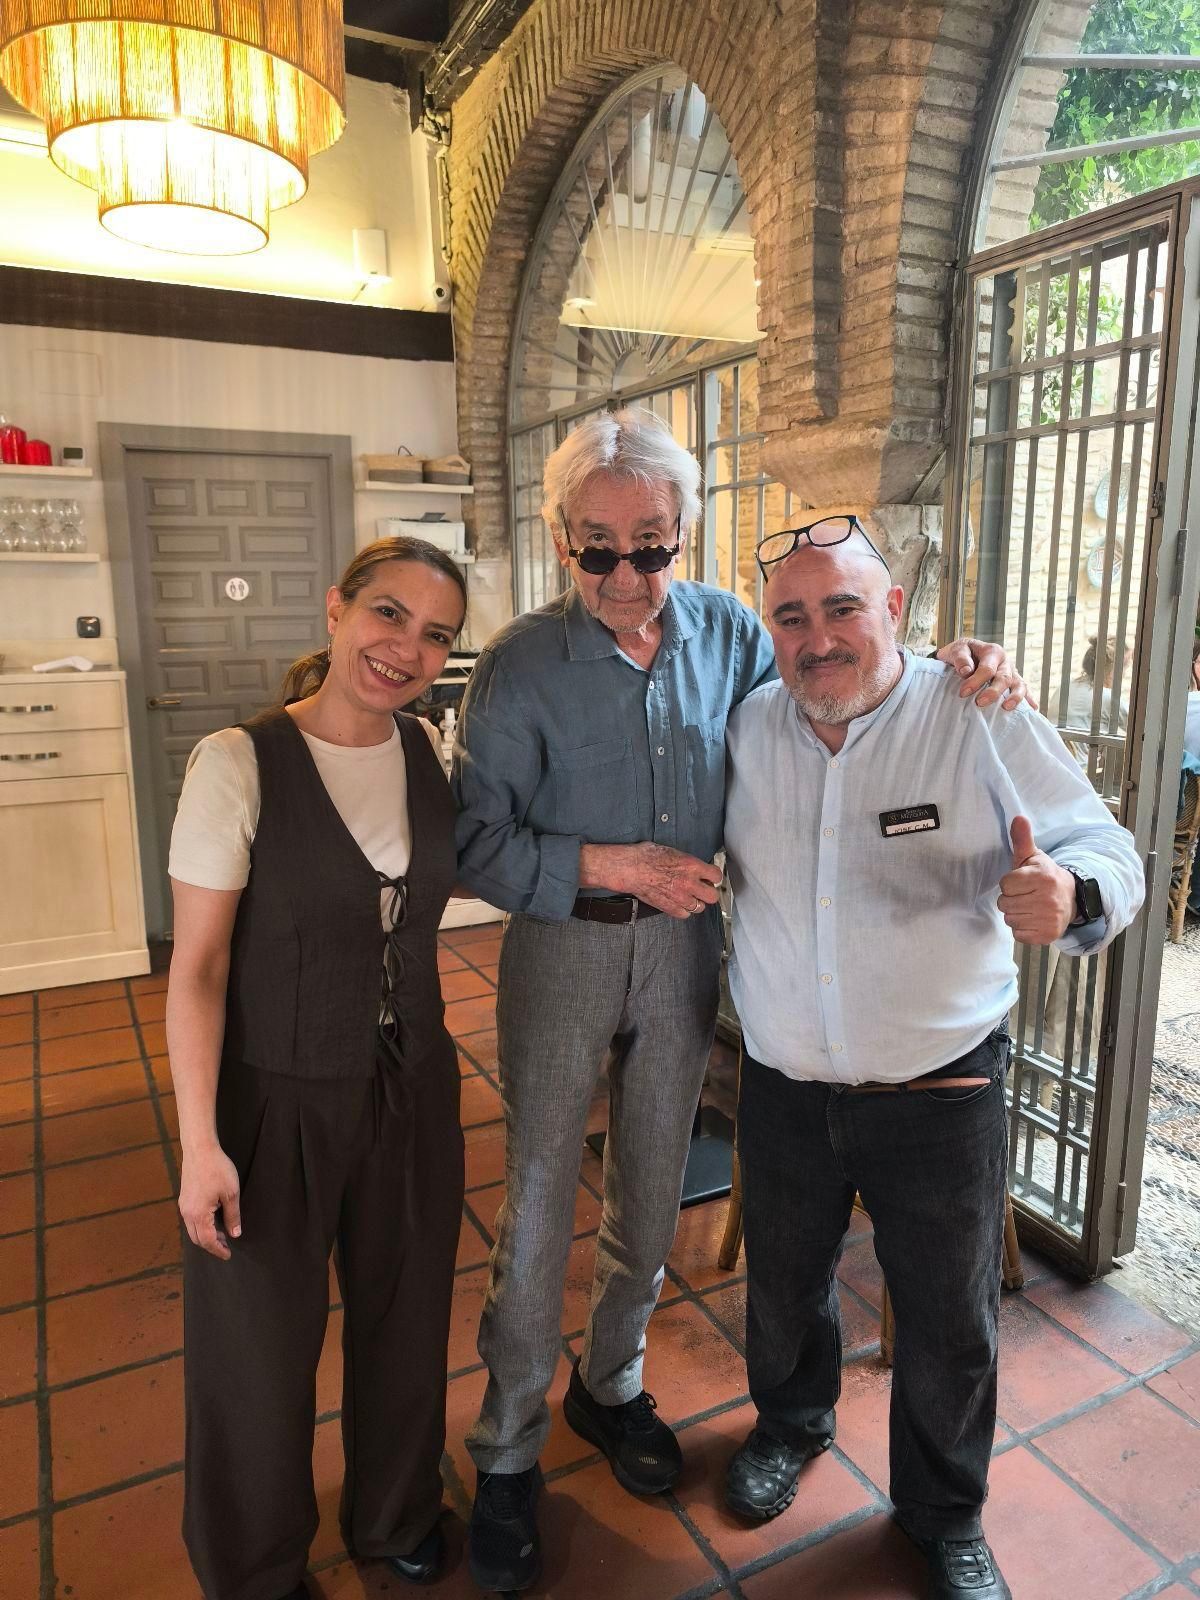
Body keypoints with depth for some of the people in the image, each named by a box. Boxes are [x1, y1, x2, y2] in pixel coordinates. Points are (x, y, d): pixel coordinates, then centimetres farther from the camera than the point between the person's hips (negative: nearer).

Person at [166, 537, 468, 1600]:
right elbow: (197, 967, -15)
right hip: (279, 1101, -4)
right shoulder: (240, 764, -18)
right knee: (263, 1342, 16)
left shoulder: (427, 753, -3)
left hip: (413, 1089, 4)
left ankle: (397, 1513, 53)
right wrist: (201, 1143, -15)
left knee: (404, 1314, 22)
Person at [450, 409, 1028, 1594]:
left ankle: (609, 1386, 45)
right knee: (539, 1200, 7)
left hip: (682, 945, 4)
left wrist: (950, 674, -4)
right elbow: (474, 840, -14)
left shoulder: (726, 630, -3)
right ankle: (507, 1452, 31)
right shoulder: (520, 664, -13)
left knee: (652, 1193, 18)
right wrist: (612, 865, -23)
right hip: (562, 950, -3)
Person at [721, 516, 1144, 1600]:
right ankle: (790, 1421, 57)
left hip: (940, 1092, -2)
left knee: (950, 1325, 16)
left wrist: (1071, 896, -35)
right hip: (784, 1087, 3)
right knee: (783, 1285, 24)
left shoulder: (984, 722, -14)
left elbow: (1107, 849, -13)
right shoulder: (744, 730, -5)